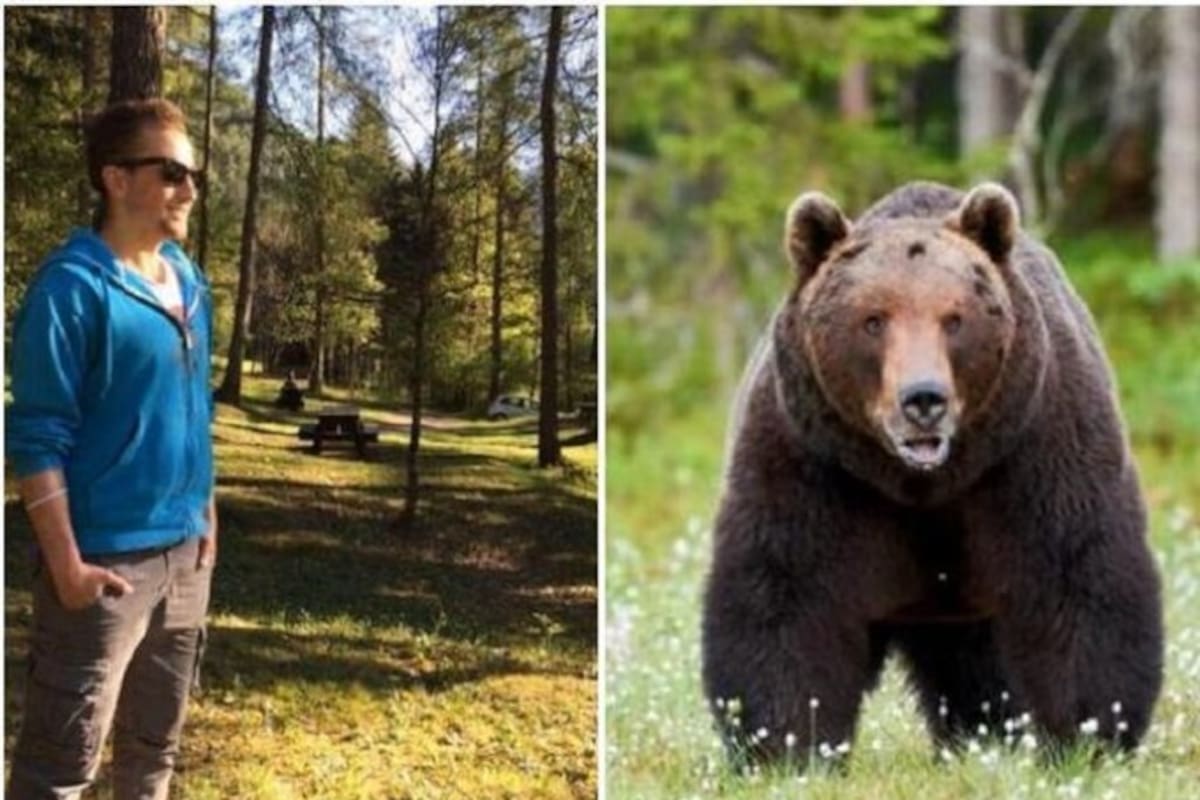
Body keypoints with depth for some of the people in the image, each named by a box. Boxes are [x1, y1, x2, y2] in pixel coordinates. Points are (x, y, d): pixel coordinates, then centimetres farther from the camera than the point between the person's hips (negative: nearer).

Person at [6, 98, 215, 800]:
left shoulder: (188, 281, 9)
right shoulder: (74, 286, -14)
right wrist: (66, 561, -19)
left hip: (183, 551, 8)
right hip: (107, 558, -8)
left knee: (156, 741, 18)